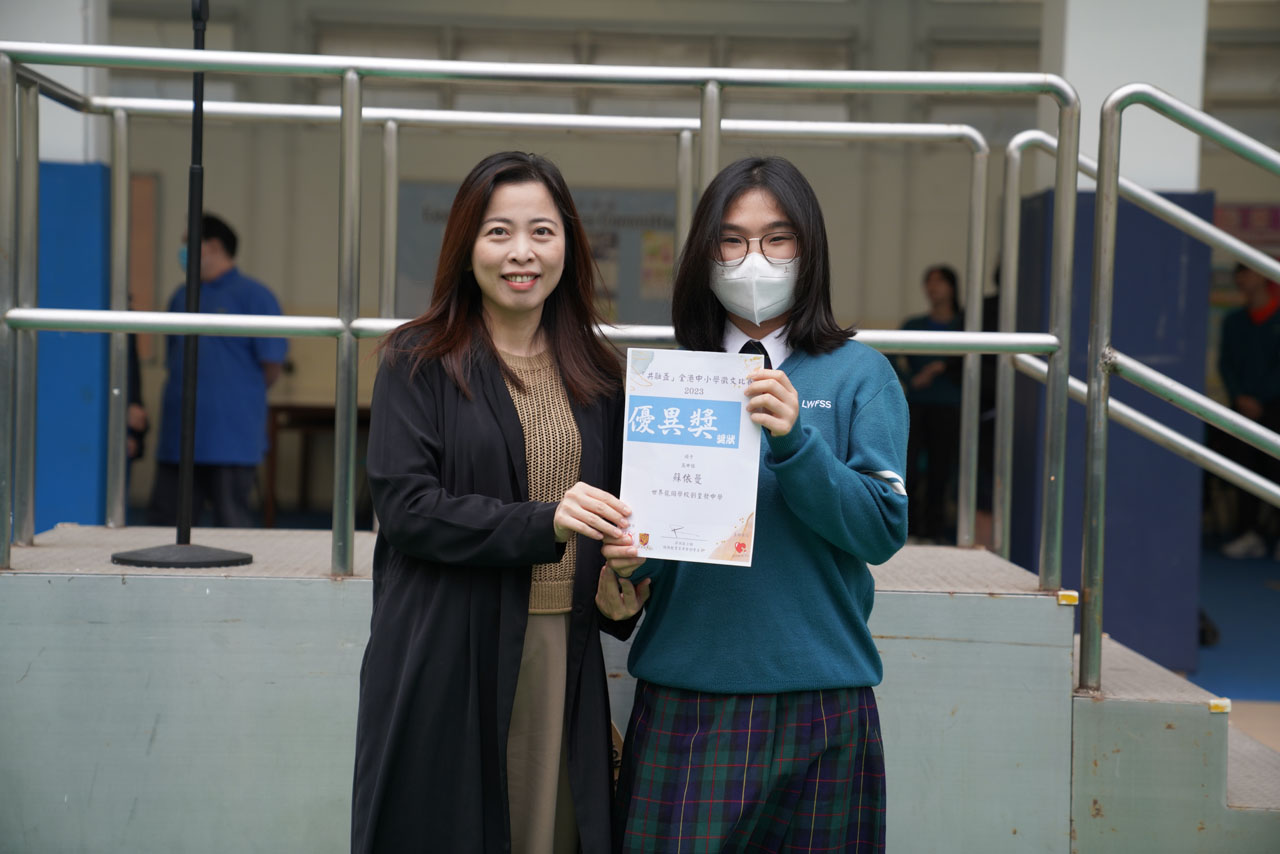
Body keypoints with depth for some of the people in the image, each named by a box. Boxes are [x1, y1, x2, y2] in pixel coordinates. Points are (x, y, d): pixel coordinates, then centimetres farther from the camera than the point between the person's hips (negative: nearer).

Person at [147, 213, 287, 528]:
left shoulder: (253, 295, -4)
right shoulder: (182, 296, 15)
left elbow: (272, 363, -6)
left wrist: (243, 395, 4)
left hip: (231, 439, -6)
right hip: (179, 437, 6)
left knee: (233, 524, 0)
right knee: (163, 523, 5)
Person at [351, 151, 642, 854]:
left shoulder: (597, 372, 13)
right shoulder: (420, 362, 0)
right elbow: (407, 507, -10)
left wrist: (625, 576, 0)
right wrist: (544, 523, -21)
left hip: (564, 657, 3)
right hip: (447, 660, -3)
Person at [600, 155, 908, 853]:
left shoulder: (859, 375, 2)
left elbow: (883, 529, -7)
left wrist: (794, 440, -20)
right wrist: (628, 556, -13)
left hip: (818, 699, -1)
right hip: (685, 694, 1)